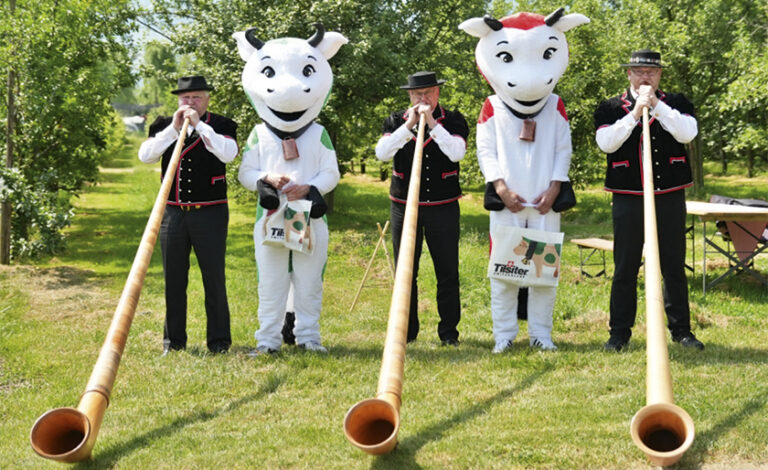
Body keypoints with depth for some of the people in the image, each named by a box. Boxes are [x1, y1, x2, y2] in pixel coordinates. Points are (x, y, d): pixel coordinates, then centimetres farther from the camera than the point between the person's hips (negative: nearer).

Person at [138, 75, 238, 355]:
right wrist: (174, 128, -14)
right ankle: (173, 340, 18)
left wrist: (199, 124, -16)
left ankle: (219, 340, 10)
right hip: (172, 214, 3)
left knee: (214, 279, 0)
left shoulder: (221, 126, 2)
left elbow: (228, 154, -17)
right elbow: (145, 155, -6)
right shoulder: (163, 126, 9)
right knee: (173, 279, 8)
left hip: (210, 214, -3)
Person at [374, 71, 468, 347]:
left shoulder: (453, 121, 2)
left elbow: (457, 153, -16)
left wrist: (432, 123, -18)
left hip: (443, 207, -1)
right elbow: (382, 153, -11)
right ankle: (406, 331, 17)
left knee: (448, 272, 1)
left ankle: (449, 332, 12)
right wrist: (409, 125, -15)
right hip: (404, 207, 1)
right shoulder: (396, 121, 5)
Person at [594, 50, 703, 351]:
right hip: (629, 199, -1)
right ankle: (619, 333, 12)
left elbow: (687, 133, -10)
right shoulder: (611, 109, 5)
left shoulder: (676, 104, 8)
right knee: (625, 269, 3)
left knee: (674, 267, 7)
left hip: (670, 198, 1)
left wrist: (656, 105, -13)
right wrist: (636, 112, -17)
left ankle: (681, 330, 18)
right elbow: (606, 143, -11)